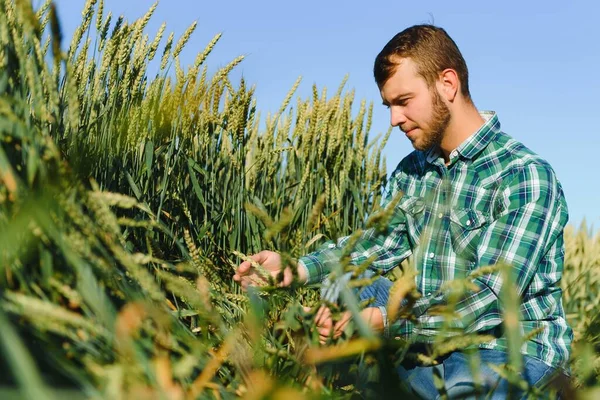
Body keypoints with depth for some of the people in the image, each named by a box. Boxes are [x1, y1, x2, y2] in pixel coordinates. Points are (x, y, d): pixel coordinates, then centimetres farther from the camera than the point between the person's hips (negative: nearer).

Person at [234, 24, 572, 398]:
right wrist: (295, 269, -6)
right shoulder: (412, 171, 5)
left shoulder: (525, 177, -18)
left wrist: (383, 320, -28)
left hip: (512, 349, -7)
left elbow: (490, 301, -23)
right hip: (435, 335, 7)